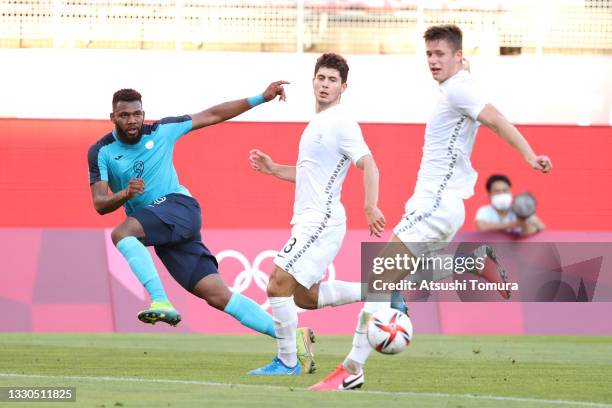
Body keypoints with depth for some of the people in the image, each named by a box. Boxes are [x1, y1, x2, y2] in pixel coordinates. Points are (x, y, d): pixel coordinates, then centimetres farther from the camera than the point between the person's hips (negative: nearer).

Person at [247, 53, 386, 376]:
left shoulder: (341, 123, -12)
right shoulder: (317, 123, 17)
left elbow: (368, 165, -22)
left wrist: (371, 207, -34)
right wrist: (273, 169, 17)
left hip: (321, 221, -10)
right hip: (308, 220, 10)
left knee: (279, 283, -13)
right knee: (306, 297, 16)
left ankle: (287, 362, -5)